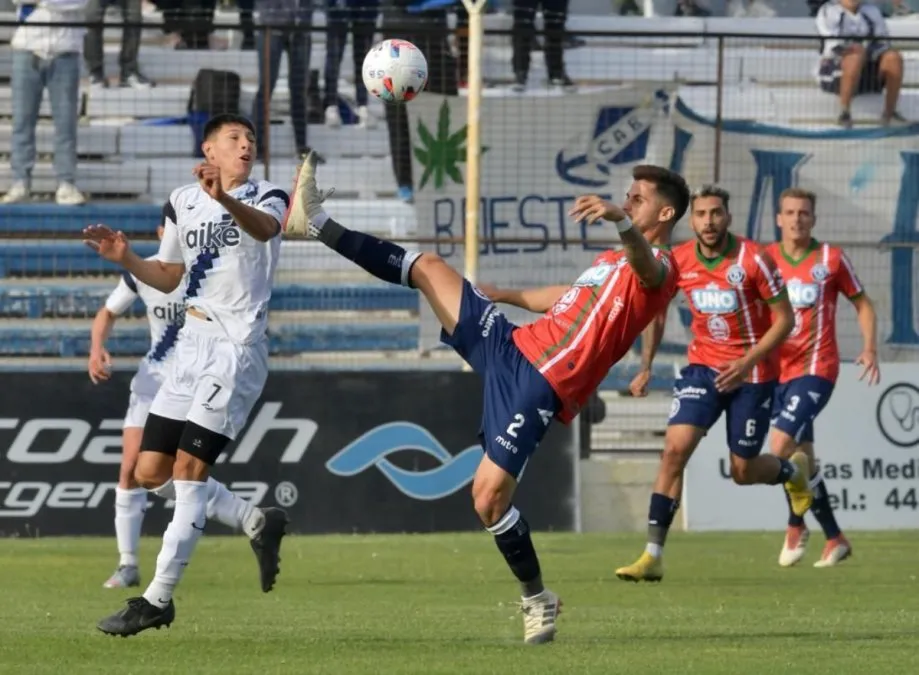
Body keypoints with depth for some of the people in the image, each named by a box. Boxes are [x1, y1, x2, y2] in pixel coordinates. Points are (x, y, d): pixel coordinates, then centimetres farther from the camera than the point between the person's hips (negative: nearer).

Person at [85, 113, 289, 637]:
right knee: (151, 472, 4)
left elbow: (266, 227, -30)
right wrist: (126, 258, 2)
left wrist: (227, 201, -51)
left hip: (239, 347, -7)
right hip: (193, 343, 7)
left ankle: (159, 599, -10)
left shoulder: (267, 197, -5)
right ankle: (258, 522, 20)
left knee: (190, 465, -13)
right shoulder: (183, 203, 12)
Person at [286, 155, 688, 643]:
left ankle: (536, 599, 4)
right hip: (510, 349, 9)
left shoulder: (658, 269, -7)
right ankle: (318, 225, 14)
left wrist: (620, 220, -56)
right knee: (429, 268, 6)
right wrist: (507, 295, 57)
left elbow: (646, 265, -34)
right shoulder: (613, 260, 24)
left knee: (489, 498, -16)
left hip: (540, 387, -9)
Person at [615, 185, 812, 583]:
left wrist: (747, 362, -20)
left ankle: (793, 471, 42)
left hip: (751, 373, -3)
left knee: (742, 472, 4)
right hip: (703, 367, 3)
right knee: (675, 449, -16)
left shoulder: (753, 259, -16)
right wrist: (646, 366, 9)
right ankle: (653, 556, -16)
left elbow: (784, 318, -11)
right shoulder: (677, 262, -5)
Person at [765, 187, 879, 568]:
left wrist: (869, 348, -6)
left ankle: (795, 526, -3)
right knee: (801, 458, 7)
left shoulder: (830, 259, -1)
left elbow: (862, 304, 8)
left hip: (816, 368, -4)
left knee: (781, 445, -21)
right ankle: (835, 539, 19)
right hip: (778, 369, 4)